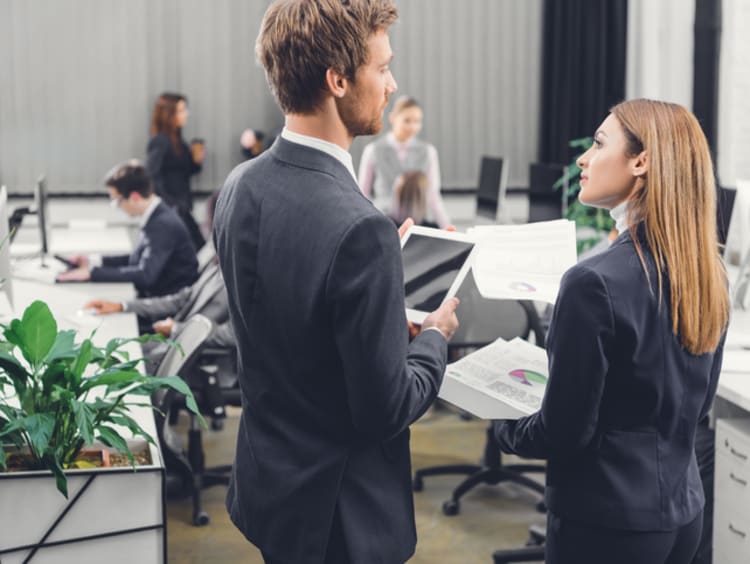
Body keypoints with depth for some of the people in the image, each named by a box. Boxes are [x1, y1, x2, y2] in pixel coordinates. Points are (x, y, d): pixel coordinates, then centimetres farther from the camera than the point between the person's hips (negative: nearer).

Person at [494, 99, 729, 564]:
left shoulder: (596, 283, -23)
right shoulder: (709, 274, 0)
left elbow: (563, 432, -17)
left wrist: (505, 428, 2)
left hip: (608, 522, -7)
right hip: (683, 512, 7)